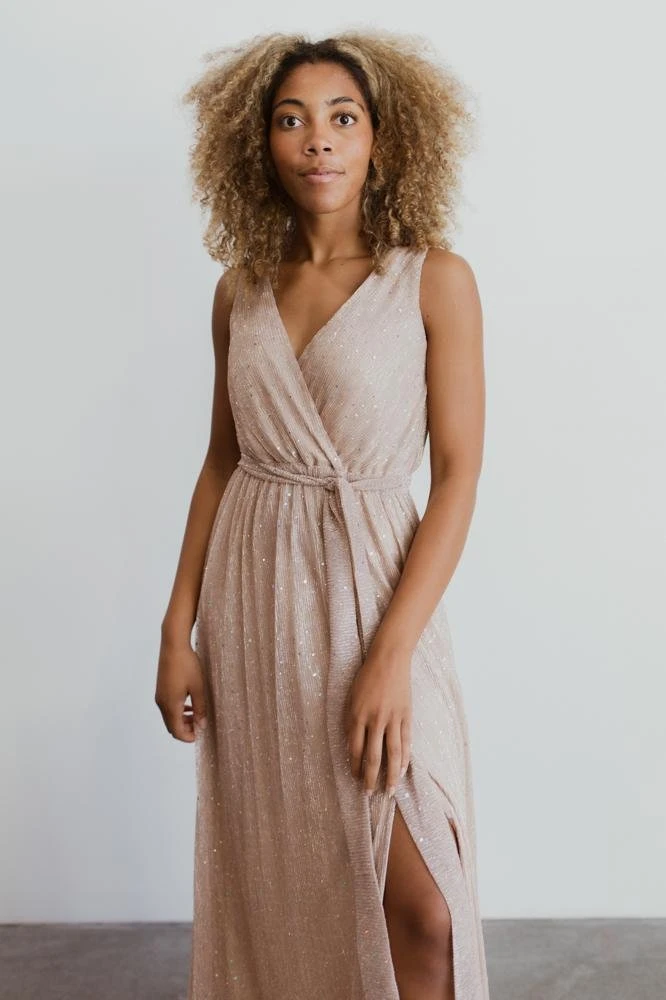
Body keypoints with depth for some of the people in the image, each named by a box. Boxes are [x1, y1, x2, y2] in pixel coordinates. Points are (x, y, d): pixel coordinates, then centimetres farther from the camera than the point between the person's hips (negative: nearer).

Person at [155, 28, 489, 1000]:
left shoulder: (434, 278, -6)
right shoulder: (242, 289, 6)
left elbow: (458, 476, -10)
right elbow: (221, 461, 9)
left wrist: (392, 656, -17)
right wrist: (178, 630, 4)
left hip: (371, 590, -3)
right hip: (252, 597, 4)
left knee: (418, 902, -3)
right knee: (270, 875, 15)